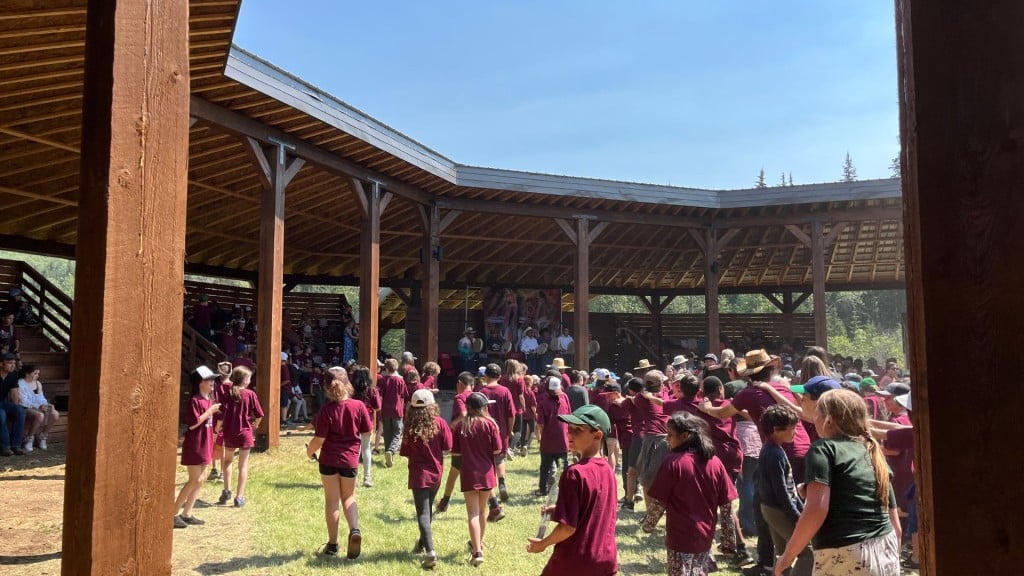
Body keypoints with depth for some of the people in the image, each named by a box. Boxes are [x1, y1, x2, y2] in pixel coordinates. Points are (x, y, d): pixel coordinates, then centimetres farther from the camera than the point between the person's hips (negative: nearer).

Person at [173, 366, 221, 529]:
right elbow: (192, 423, -21)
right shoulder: (195, 401, -14)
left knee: (201, 479, 9)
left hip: (205, 445, 9)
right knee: (195, 480, -8)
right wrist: (210, 411, -18)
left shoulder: (210, 400, 11)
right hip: (194, 446, -9)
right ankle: (173, 514, 1)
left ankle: (186, 514, 16)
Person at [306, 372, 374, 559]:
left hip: (329, 460, -1)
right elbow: (367, 433, -1)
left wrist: (310, 451, 7)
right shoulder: (359, 406, -9)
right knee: (348, 497, 18)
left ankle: (332, 544, 19)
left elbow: (319, 439, -13)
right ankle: (355, 530, -6)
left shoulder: (326, 410, -13)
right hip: (350, 459, 1)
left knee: (332, 501, 12)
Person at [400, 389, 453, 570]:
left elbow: (405, 452, -3)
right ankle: (423, 543, 38)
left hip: (419, 473, -3)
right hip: (436, 472, 3)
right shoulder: (439, 422, -8)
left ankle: (430, 552, -18)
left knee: (423, 513, -4)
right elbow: (448, 446, -4)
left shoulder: (410, 426, -10)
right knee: (428, 509, 22)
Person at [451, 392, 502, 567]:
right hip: (486, 473, 1)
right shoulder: (490, 424, -7)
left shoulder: (461, 425, -4)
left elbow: (455, 451, 0)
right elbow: (497, 450, -8)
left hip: (469, 474, -1)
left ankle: (477, 551, -11)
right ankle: (478, 544, 36)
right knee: (482, 511, 18)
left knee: (473, 513, 0)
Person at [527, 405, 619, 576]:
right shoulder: (608, 470, 2)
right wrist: (559, 509, 16)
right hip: (606, 559, 6)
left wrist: (543, 543, -5)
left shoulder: (575, 473, -21)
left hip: (574, 562, -6)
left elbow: (568, 526, -21)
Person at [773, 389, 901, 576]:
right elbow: (895, 525, 17)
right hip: (886, 556, 7)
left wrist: (787, 557, -10)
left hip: (845, 559, -7)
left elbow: (817, 509, -17)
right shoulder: (874, 454, 16)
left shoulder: (824, 448, -5)